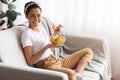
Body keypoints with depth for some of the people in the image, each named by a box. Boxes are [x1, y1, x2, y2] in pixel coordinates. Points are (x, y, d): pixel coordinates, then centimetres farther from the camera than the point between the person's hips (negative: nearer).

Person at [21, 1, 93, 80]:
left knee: (88, 51, 2)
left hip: (58, 60, 9)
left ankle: (77, 73, -18)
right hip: (47, 66, -9)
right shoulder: (27, 34, -11)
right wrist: (47, 46, -20)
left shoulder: (41, 27, 13)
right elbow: (30, 61, -15)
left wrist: (55, 34, 6)